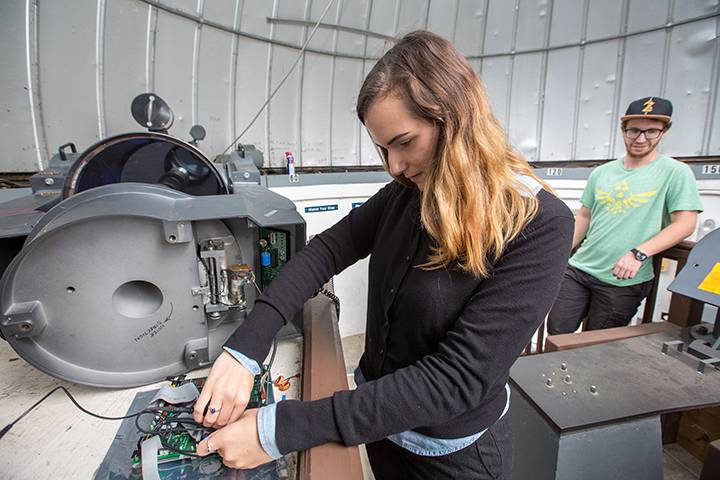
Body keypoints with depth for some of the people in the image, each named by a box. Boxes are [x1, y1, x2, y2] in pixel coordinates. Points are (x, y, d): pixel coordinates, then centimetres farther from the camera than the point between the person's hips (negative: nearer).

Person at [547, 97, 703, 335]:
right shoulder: (602, 172, 10)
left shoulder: (676, 172, -2)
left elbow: (685, 223, -8)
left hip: (623, 280, -3)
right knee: (557, 331, 4)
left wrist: (639, 253, -22)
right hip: (579, 268, 4)